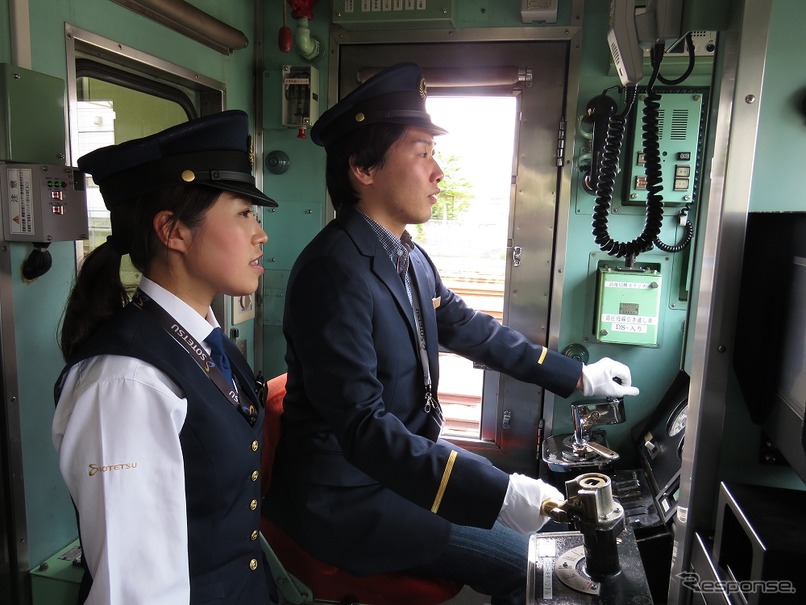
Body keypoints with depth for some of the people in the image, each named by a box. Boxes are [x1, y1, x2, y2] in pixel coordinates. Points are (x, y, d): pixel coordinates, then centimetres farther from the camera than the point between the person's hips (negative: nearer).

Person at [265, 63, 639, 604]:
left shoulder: (410, 257, 1)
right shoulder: (335, 270, -26)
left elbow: (470, 329, 11)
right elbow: (361, 426, -29)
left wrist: (577, 376, 11)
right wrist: (497, 492, -32)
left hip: (405, 463, 8)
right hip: (348, 496, -8)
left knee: (538, 528, 15)